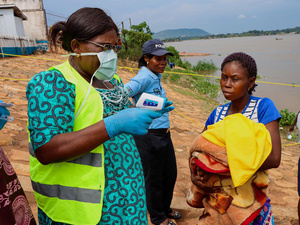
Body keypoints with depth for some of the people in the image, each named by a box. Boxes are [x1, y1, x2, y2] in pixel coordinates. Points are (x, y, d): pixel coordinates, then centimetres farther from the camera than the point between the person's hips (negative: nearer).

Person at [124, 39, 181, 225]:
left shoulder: (156, 77, 9)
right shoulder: (144, 78, -18)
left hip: (164, 134, 9)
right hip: (149, 137, -9)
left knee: (170, 174, 21)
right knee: (154, 179, 10)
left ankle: (165, 208, 44)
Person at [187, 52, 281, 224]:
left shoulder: (263, 107, -14)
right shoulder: (218, 113, 0)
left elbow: (274, 158, -23)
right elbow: (196, 149, 2)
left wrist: (219, 170, -26)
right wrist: (195, 175, -18)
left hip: (249, 199, -4)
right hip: (217, 197, 4)